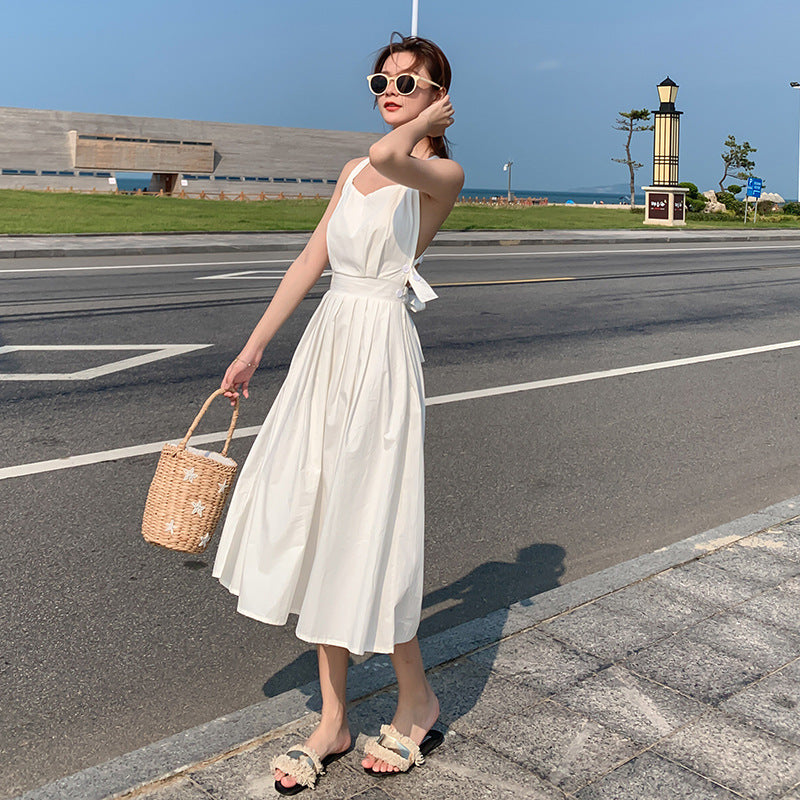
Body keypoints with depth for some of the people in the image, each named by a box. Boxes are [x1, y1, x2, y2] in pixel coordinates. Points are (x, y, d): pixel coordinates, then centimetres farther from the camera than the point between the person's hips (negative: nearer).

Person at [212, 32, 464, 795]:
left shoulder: (442, 173, -3)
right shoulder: (352, 172, 18)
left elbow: (390, 157, -26)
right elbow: (309, 262, 15)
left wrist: (430, 118, -5)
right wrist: (252, 349, 12)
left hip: (381, 346, -7)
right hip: (327, 339, 7)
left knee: (366, 528, -3)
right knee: (314, 521, 7)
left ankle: (417, 699, 20)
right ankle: (332, 720, 20)